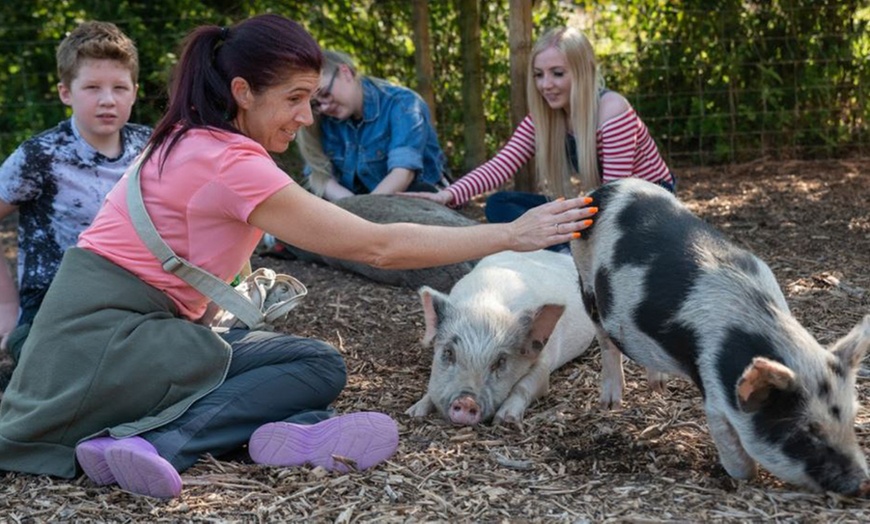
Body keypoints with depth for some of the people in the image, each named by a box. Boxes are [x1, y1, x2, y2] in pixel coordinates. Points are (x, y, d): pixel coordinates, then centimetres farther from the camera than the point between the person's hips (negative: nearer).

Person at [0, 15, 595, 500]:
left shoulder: (195, 141, 8)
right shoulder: (229, 162, -21)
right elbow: (378, 246, -22)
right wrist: (512, 235, -19)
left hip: (143, 326, 9)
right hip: (106, 335, -9)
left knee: (317, 361, 2)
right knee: (318, 365, -8)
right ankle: (154, 444, -22)